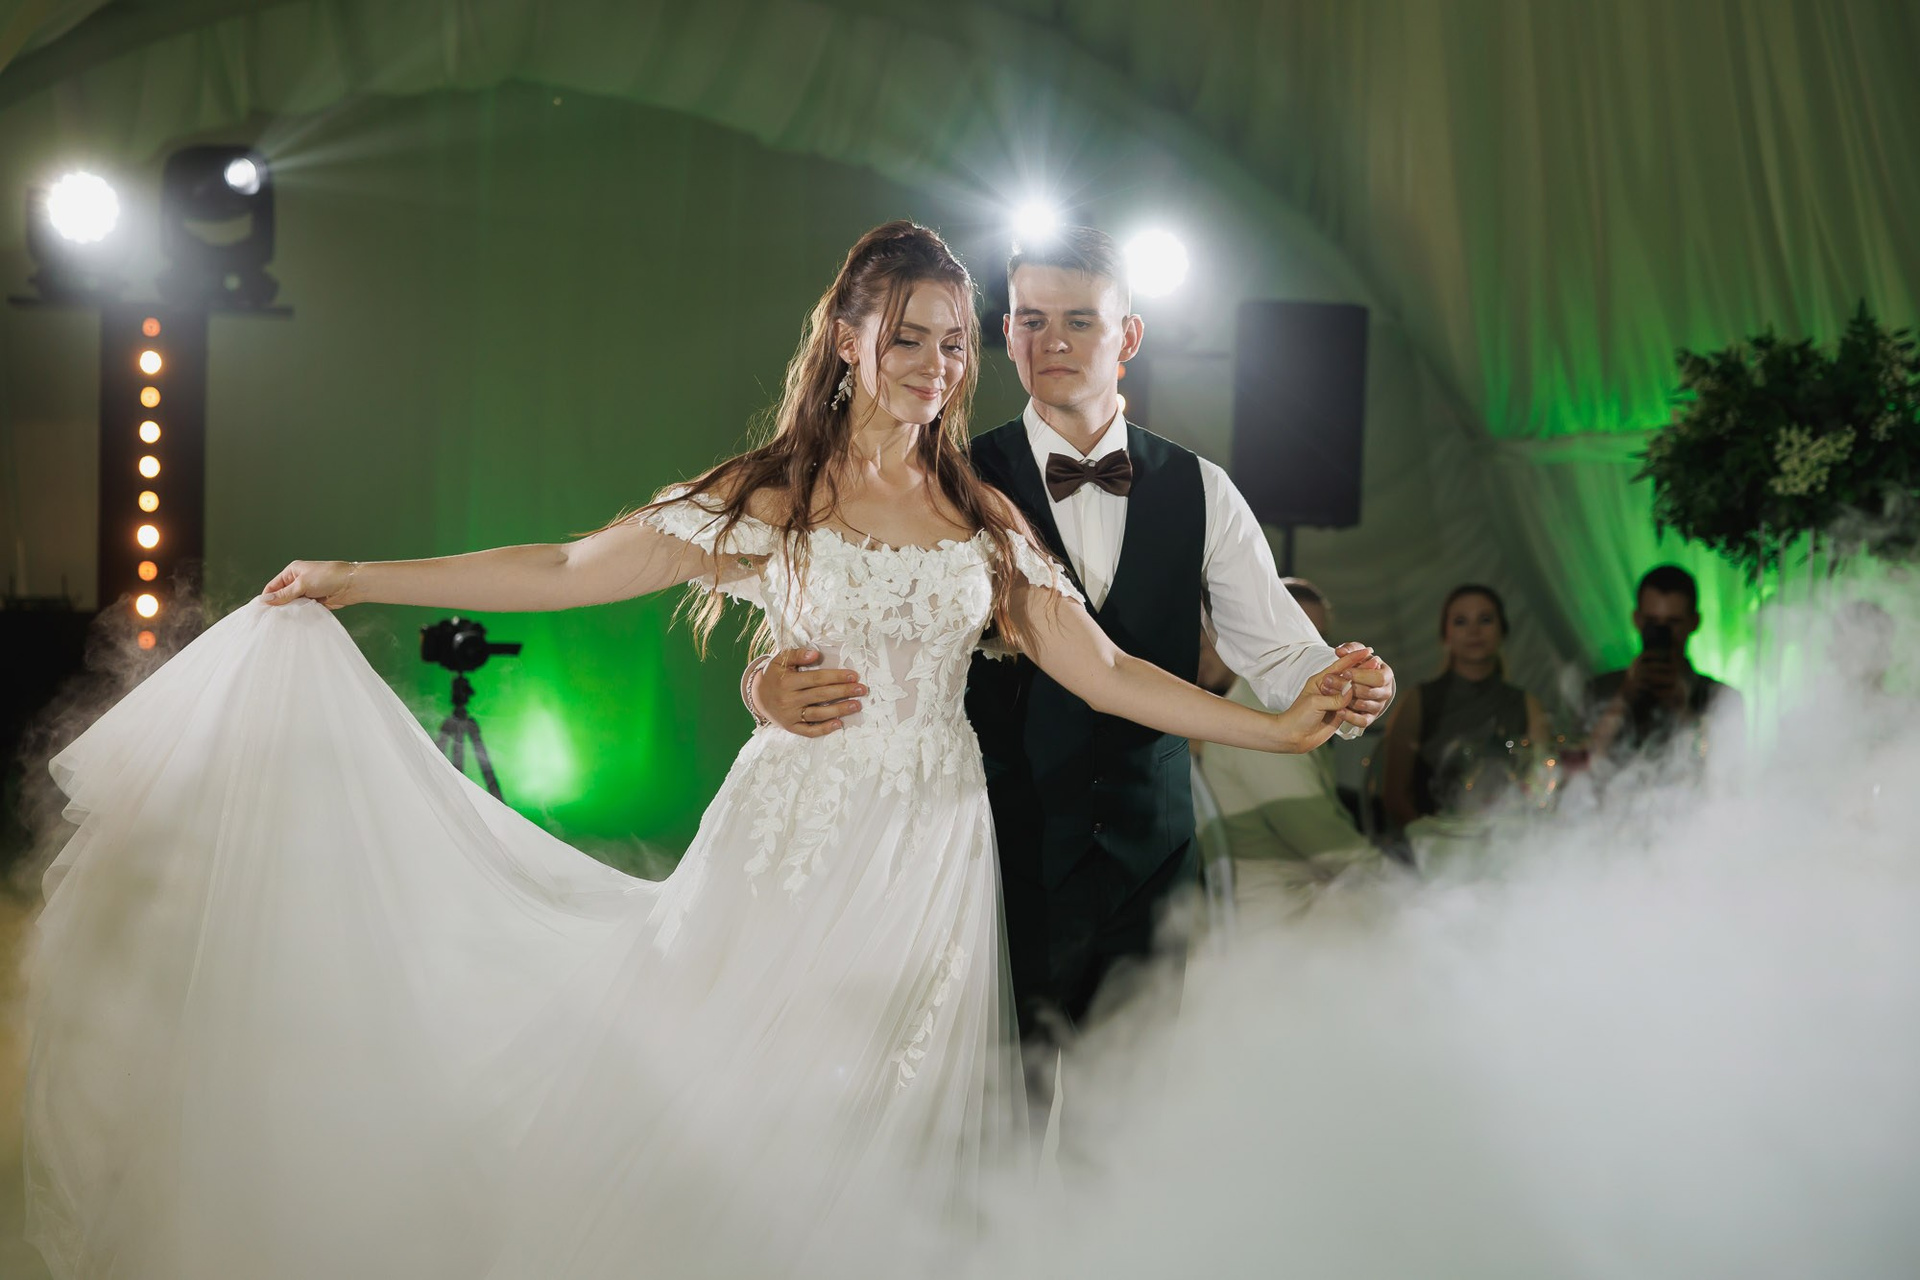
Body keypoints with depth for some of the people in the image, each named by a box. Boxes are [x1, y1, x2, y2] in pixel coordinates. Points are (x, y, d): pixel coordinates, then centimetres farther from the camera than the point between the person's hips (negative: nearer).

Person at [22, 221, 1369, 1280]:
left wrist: (1281, 724, -1)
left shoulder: (988, 520, 9)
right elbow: (568, 571, -1)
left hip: (934, 857, 2)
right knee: (742, 1118, 0)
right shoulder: (771, 497, 0)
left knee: (893, 1136, 6)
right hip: (797, 843, -2)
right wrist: (352, 580, -2)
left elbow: (1105, 673, 5)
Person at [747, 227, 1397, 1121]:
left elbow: (1277, 650, 1)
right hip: (1008, 867, -2)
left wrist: (1339, 689, -21)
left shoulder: (1200, 492, 6)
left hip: (1151, 864, 3)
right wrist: (774, 687, -32)